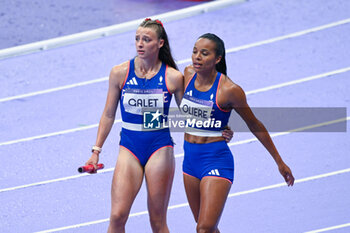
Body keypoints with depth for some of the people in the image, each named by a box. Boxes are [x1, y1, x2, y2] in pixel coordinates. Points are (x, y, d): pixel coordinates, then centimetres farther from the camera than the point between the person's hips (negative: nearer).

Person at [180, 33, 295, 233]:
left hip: (216, 160, -6)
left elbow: (254, 125, -4)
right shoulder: (189, 74, -2)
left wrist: (279, 161, 4)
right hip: (190, 158, 6)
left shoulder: (229, 90, -16)